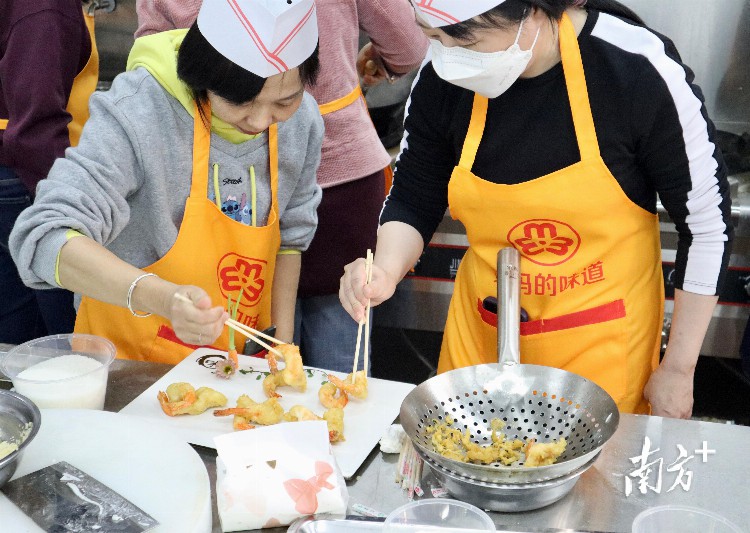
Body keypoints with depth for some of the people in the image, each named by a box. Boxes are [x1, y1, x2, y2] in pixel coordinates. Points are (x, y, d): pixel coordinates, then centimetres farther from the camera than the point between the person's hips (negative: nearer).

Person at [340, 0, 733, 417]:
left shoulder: (640, 69, -20)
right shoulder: (442, 81, -11)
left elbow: (708, 223, -11)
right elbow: (412, 202, 3)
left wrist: (679, 369, -7)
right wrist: (386, 270, -18)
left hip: (604, 343, -3)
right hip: (481, 333, 3)